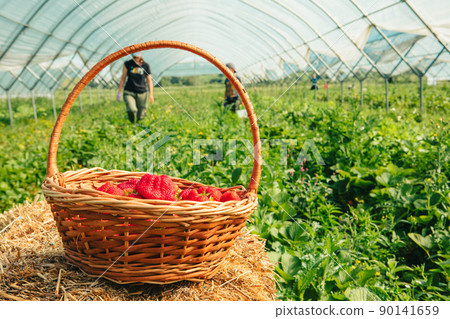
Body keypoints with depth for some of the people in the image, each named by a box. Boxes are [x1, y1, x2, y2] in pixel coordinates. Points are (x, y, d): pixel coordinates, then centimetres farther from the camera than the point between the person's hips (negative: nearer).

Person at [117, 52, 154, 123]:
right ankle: (132, 124, -1)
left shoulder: (146, 65, 3)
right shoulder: (127, 64, 1)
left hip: (142, 93, 1)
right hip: (129, 92, -1)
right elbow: (123, 78, 9)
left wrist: (151, 94, 1)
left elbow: (149, 81, 8)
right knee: (132, 110, -30)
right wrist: (119, 92, 7)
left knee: (140, 118, 1)